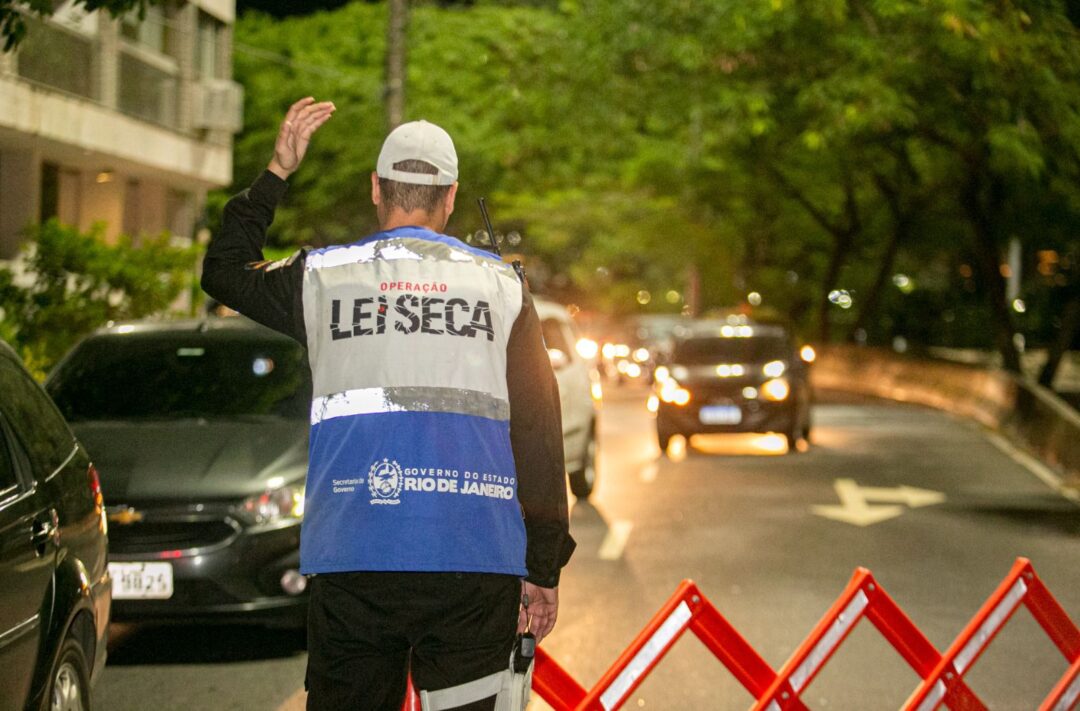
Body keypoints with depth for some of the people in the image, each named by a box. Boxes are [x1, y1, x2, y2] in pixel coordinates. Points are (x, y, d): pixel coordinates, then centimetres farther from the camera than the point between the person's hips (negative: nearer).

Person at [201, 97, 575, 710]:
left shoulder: (323, 277, 6)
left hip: (354, 559, 0)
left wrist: (278, 172, 30)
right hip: (475, 564, 0)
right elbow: (540, 436, 4)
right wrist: (543, 568, 9)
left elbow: (224, 270, 27)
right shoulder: (502, 286, 6)